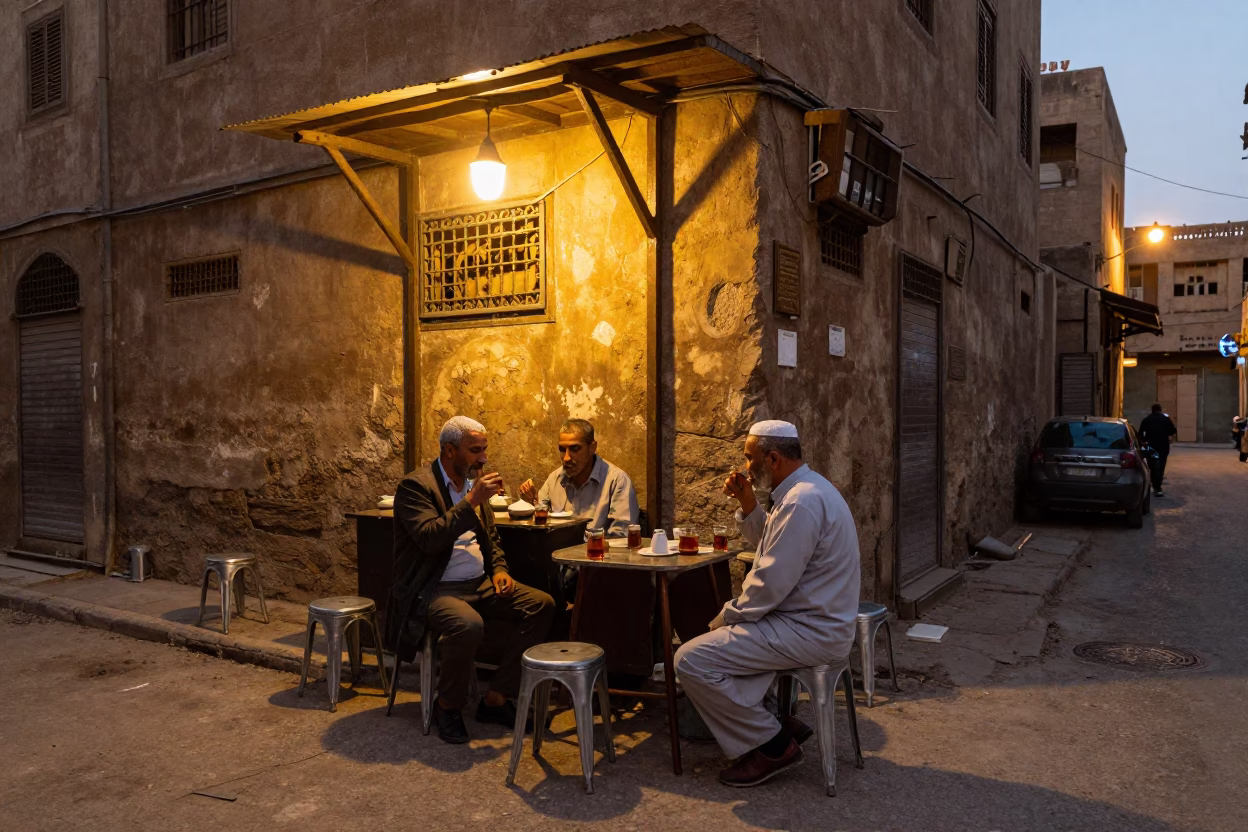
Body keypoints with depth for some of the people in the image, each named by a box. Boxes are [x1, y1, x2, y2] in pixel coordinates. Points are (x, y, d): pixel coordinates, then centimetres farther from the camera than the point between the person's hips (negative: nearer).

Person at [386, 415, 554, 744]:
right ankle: (447, 706, -7)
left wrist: (499, 569, 2)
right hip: (433, 590, -8)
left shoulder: (473, 482, 12)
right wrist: (472, 500, -26)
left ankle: (496, 698, 1)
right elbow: (430, 538, -26)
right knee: (468, 625, -36)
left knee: (542, 604, -8)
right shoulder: (415, 485, -11)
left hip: (479, 584, 8)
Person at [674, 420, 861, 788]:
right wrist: (748, 505, 6)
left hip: (810, 632, -11)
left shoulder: (801, 502, -24)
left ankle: (771, 744, -2)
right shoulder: (808, 487, 11)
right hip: (817, 619, 11)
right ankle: (780, 723, 19)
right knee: (721, 637, 24)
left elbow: (770, 585, -24)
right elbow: (769, 545, 21)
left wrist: (726, 616, -9)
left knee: (691, 660, -15)